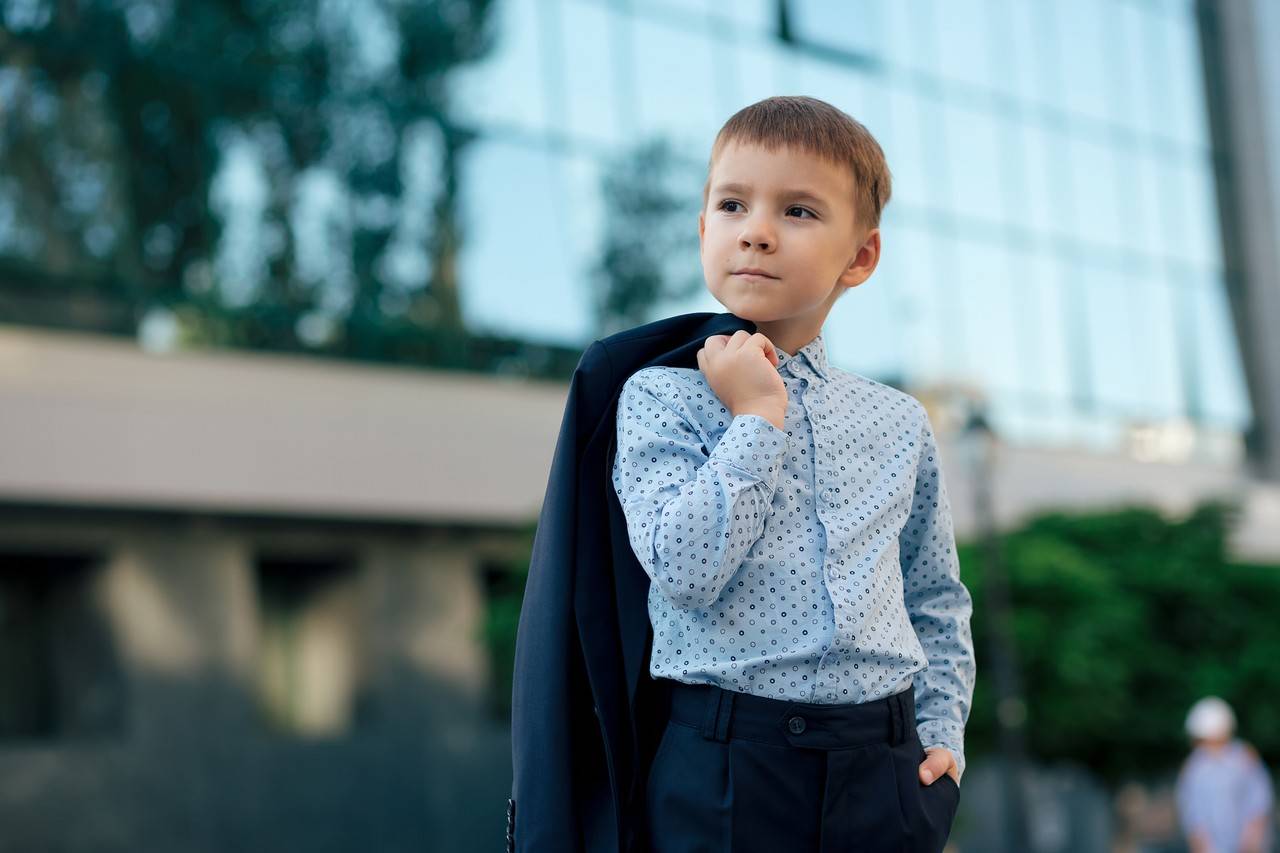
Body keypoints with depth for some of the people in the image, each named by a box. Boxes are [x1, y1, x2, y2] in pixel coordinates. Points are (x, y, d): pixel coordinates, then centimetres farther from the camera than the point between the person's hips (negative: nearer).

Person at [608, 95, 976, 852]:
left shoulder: (901, 425, 11)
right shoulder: (661, 397, 0)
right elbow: (684, 571, -16)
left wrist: (943, 734, 7)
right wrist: (757, 417, -11)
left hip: (885, 766, 3)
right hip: (726, 761, -3)